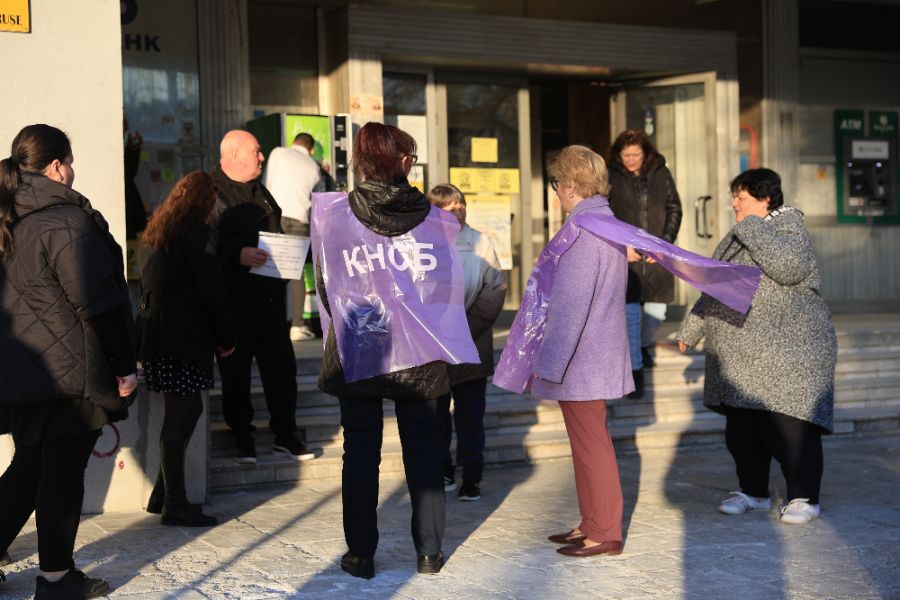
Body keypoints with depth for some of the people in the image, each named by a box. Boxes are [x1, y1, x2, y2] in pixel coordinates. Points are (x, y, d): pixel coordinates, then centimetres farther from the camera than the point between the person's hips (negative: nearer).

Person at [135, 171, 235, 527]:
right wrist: (227, 337, -5)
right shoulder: (195, 232, -10)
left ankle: (163, 496, 19)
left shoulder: (162, 230, 17)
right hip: (181, 336, -9)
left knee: (181, 413, 15)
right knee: (182, 414, -6)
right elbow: (211, 289, -13)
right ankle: (174, 505, -3)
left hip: (156, 333, 9)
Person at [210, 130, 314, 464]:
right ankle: (243, 439, 12)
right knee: (236, 368, 2)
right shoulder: (211, 191, -9)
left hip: (269, 291, 7)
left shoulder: (259, 191, 18)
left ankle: (285, 436, 15)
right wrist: (238, 254, -27)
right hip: (233, 295, -7)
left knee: (281, 363, 7)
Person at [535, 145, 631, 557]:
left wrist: (548, 363, -18)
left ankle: (605, 533, 7)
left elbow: (571, 304, -23)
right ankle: (591, 523, 27)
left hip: (579, 359, -10)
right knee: (588, 442, 17)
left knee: (591, 445, -1)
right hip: (600, 354, 10)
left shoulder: (581, 232, -20)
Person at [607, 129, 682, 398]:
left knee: (656, 312, 4)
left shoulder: (661, 174, 3)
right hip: (625, 256, -2)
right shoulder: (611, 177, -3)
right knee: (630, 312, -3)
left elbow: (675, 209, 6)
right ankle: (636, 368, 7)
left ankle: (644, 344, 36)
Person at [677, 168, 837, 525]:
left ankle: (804, 499, 5)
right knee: (741, 428, 9)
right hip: (740, 358, 8)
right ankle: (754, 492, 23)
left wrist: (751, 227, -21)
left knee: (787, 427, -8)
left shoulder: (788, 229, -7)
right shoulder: (735, 238, 18)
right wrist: (691, 330, 30)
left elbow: (791, 267, -30)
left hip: (786, 354, -8)